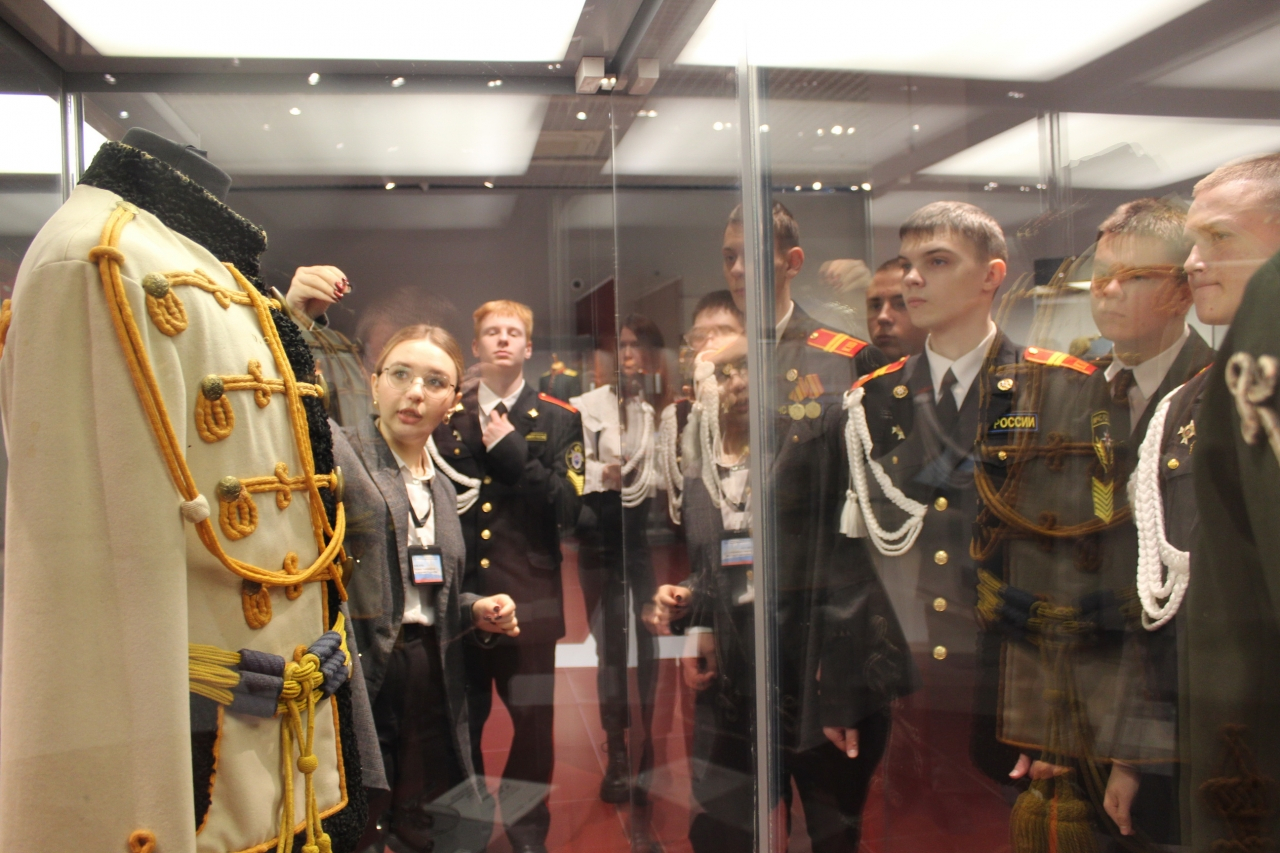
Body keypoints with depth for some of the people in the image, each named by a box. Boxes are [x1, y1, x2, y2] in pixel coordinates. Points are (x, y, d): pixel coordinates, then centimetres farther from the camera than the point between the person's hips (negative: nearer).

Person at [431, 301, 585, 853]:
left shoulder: (558, 420, 6)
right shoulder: (444, 417, 10)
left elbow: (569, 506, -5)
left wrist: (514, 453, -11)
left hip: (529, 594, -1)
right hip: (458, 591, 1)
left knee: (534, 719, 2)